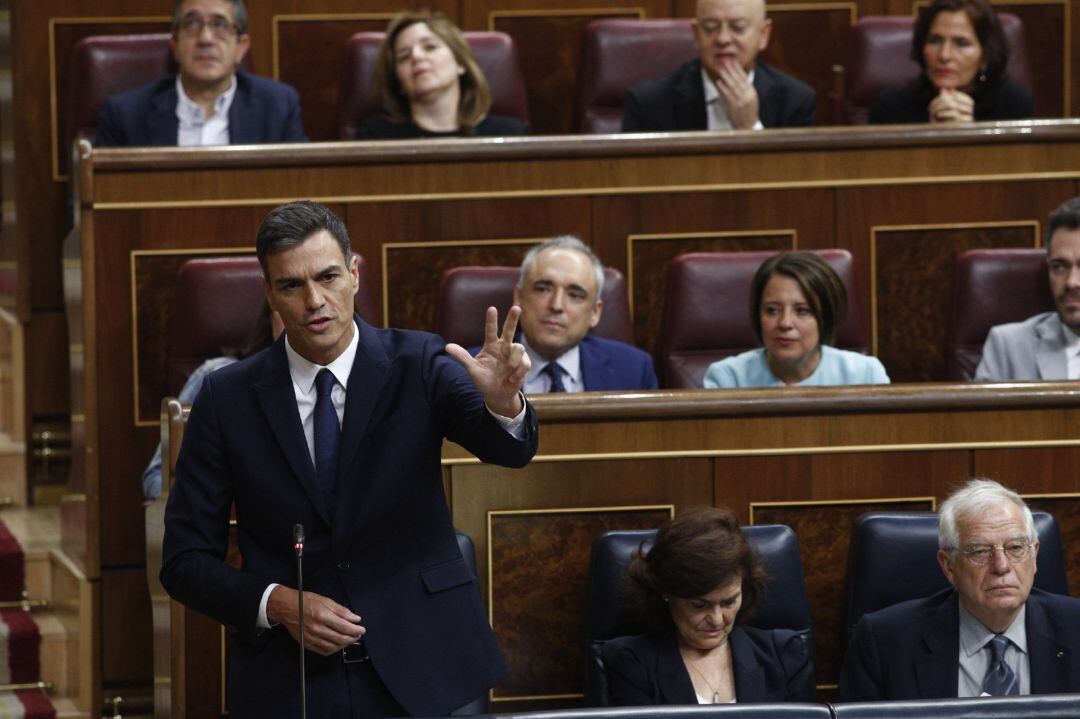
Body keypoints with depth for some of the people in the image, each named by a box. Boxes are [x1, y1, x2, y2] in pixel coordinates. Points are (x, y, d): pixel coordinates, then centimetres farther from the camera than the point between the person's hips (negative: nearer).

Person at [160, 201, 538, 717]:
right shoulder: (227, 399, -1)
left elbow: (508, 448, -19)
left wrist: (502, 402, -41)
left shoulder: (419, 365, -2)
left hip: (418, 675, 0)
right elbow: (185, 561, 1)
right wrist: (276, 603, -15)